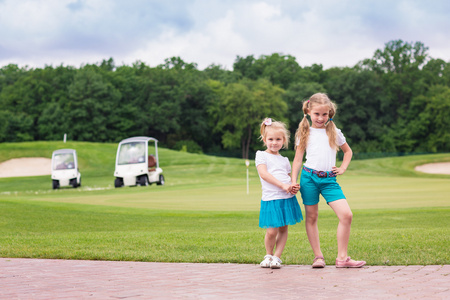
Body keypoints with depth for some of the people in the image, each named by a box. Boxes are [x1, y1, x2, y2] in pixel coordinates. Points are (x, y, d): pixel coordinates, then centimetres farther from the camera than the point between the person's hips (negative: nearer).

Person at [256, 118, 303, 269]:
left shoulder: (284, 160, 19)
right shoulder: (261, 155, 3)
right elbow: (264, 174, -10)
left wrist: (294, 187, -2)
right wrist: (283, 185, -19)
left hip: (288, 198, 5)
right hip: (271, 198, -5)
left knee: (283, 229, 4)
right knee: (271, 232, -8)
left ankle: (277, 257, 13)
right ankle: (268, 255, 16)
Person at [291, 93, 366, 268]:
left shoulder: (334, 132, 11)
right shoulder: (304, 133, 6)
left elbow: (348, 151, 26)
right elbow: (298, 159, 8)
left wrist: (343, 168, 10)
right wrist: (293, 180, -1)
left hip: (329, 180, 1)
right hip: (309, 177, -1)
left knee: (346, 215, -11)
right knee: (311, 217, 4)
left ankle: (342, 257, -4)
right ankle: (318, 256, 15)